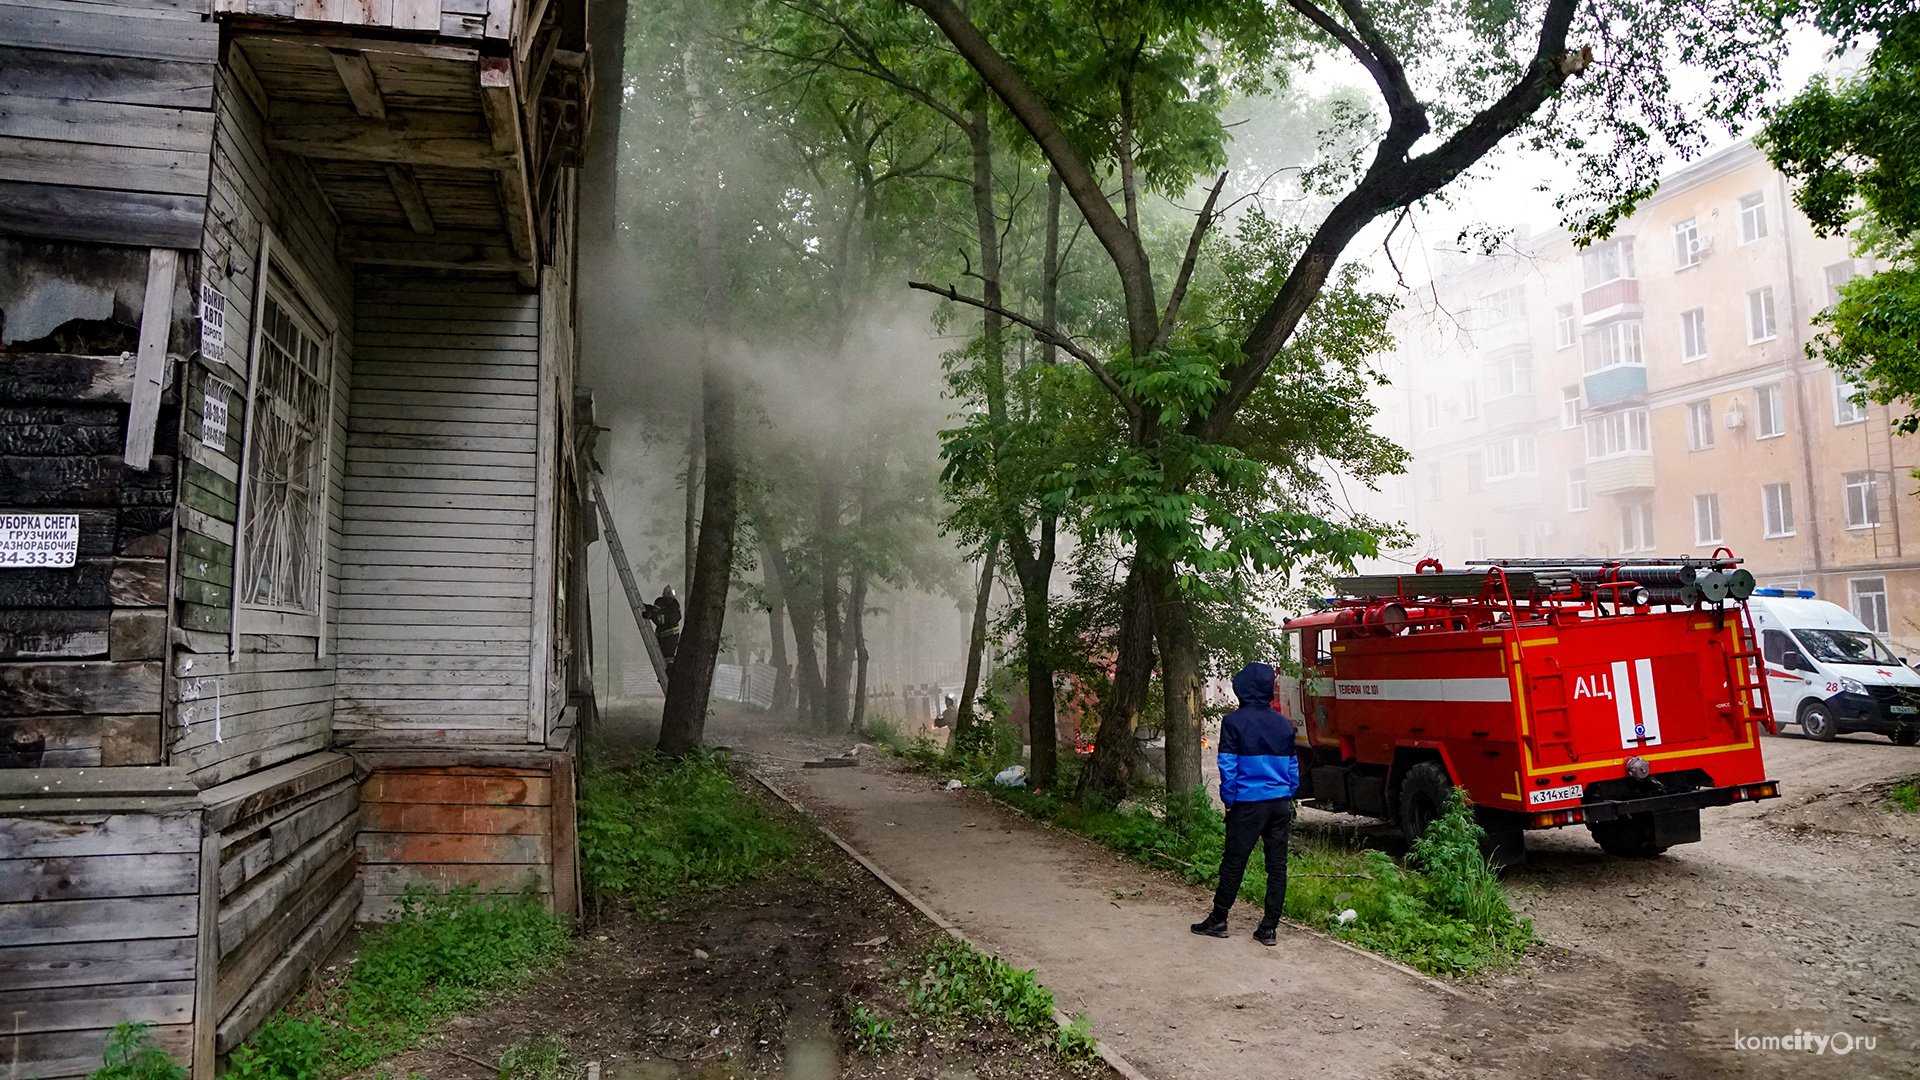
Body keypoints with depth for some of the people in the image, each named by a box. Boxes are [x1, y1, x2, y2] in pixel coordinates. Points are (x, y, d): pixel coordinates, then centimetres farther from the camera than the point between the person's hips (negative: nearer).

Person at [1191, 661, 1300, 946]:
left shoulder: (1234, 721, -8)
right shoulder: (1284, 723, 6)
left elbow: (1228, 765, -9)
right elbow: (1293, 766, 11)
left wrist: (1228, 800, 1)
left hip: (1248, 804, -4)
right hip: (1281, 804, 4)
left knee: (1233, 863, 6)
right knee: (1277, 866, 7)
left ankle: (1218, 920, 16)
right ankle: (1269, 928, 10)